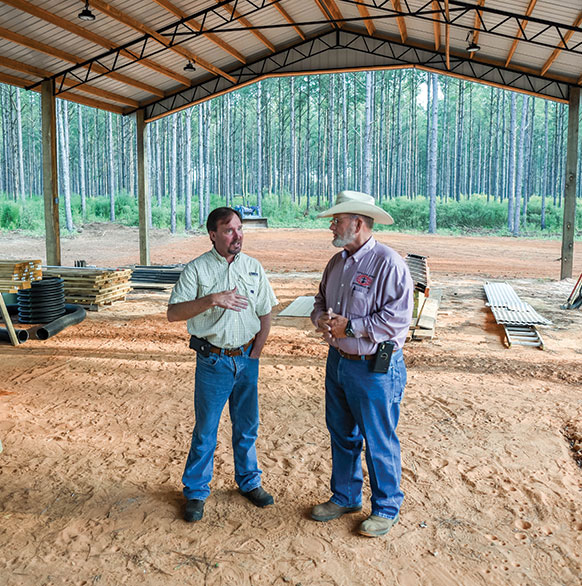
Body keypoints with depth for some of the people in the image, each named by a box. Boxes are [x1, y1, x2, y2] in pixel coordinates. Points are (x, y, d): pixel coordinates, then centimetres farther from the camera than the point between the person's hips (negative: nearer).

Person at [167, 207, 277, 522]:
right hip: (212, 361, -3)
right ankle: (196, 491, 21)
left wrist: (254, 353, 2)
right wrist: (212, 299, -28)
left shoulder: (254, 267, 5)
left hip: (246, 359, 4)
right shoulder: (196, 269, -6)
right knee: (205, 429, 5)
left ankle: (249, 481, 33)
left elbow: (265, 315, 11)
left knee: (247, 426, 15)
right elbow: (173, 313, -15)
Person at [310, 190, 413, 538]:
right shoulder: (337, 262, 10)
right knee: (342, 434, 19)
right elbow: (321, 300, 20)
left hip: (374, 368, -8)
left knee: (379, 442, 5)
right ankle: (346, 497, 37)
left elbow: (398, 317, -23)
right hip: (338, 362, 8)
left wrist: (349, 326, -20)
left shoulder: (388, 263, -16)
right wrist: (321, 318, -4)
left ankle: (387, 508, 24)